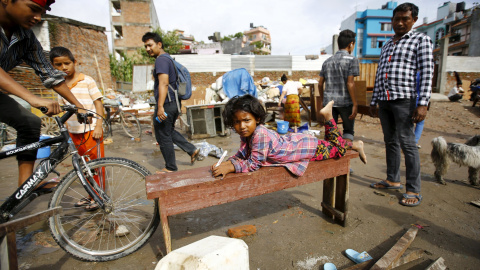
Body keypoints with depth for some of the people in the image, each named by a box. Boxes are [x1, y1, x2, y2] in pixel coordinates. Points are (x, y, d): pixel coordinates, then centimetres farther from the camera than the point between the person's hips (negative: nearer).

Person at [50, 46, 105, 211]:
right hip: (74, 131, 6)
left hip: (91, 130, -6)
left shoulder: (87, 81, -5)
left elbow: (98, 103, -7)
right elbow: (62, 106, 17)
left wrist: (98, 126, -13)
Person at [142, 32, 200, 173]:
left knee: (163, 136, 2)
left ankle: (170, 168, 14)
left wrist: (160, 106, -30)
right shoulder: (168, 58, 19)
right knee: (169, 131, 24)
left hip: (166, 104, -10)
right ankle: (192, 150, 21)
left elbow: (163, 83, -25)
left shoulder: (161, 60, -12)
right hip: (174, 102, 10)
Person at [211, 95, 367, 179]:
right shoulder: (246, 134, -11)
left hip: (307, 147, -8)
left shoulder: (260, 135, -37)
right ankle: (326, 115, 38)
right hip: (292, 140, 8)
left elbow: (254, 164, -35)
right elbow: (242, 154, -4)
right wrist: (225, 163, -20)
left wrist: (230, 167, -39)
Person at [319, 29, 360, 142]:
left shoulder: (327, 61, 11)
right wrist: (355, 104, -9)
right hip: (345, 102, -4)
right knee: (348, 131, 11)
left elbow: (320, 84, 11)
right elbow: (350, 83, -13)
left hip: (329, 101, 4)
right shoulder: (352, 60, -4)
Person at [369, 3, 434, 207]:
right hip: (384, 100, 6)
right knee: (390, 142, 10)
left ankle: (413, 190, 2)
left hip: (404, 100, -6)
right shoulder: (386, 46, 22)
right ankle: (393, 180, 22)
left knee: (407, 143, -7)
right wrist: (374, 101, 15)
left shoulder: (421, 40, 5)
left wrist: (423, 103, -16)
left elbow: (427, 73, -6)